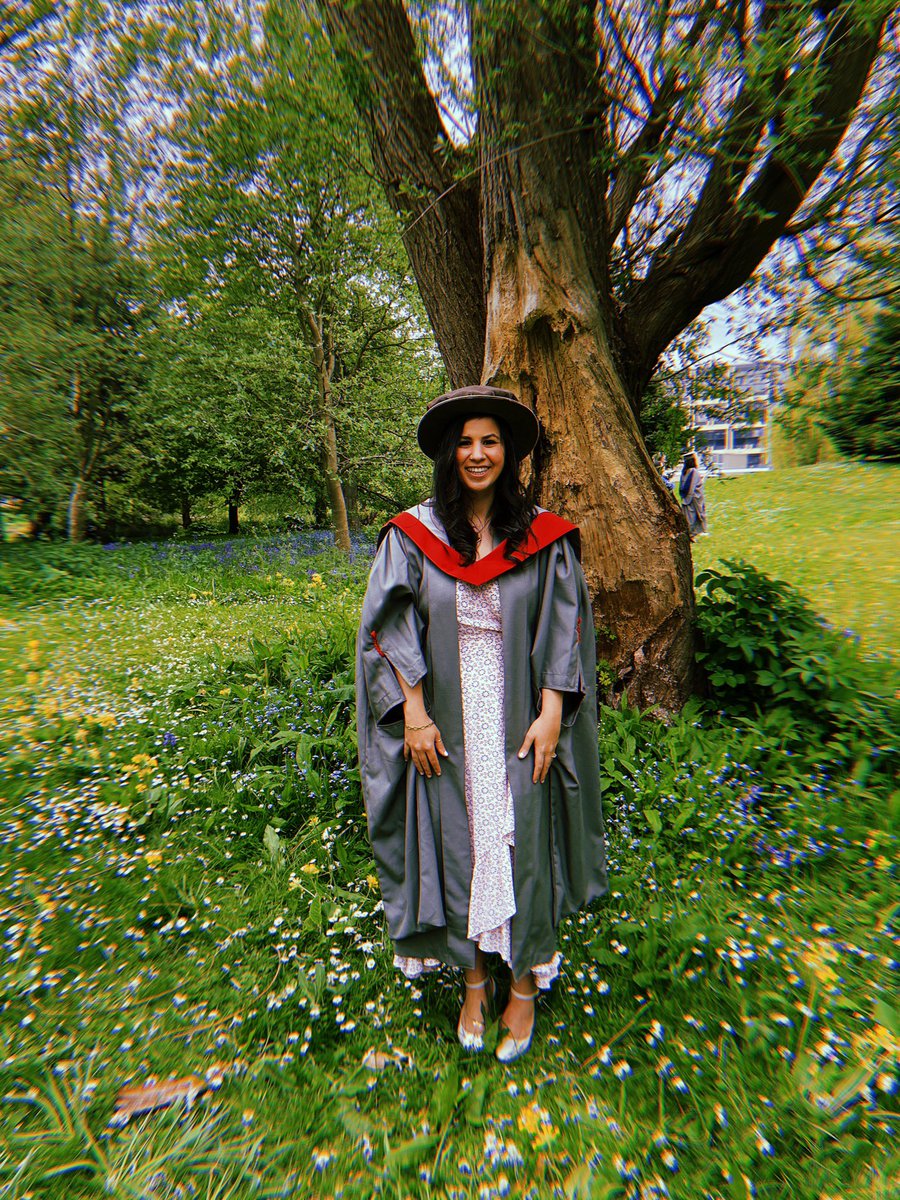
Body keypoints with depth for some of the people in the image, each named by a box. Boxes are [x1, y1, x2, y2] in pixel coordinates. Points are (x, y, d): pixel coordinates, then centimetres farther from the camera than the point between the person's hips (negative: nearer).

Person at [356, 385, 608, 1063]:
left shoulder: (544, 537, -1)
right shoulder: (413, 535, -1)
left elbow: (566, 628, -1)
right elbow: (390, 628, -2)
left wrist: (551, 713, -9)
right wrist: (414, 714, -8)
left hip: (519, 721, 0)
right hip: (446, 725, 1)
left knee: (522, 844, 10)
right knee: (457, 846, 13)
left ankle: (526, 981, 36)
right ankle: (474, 978, 38)